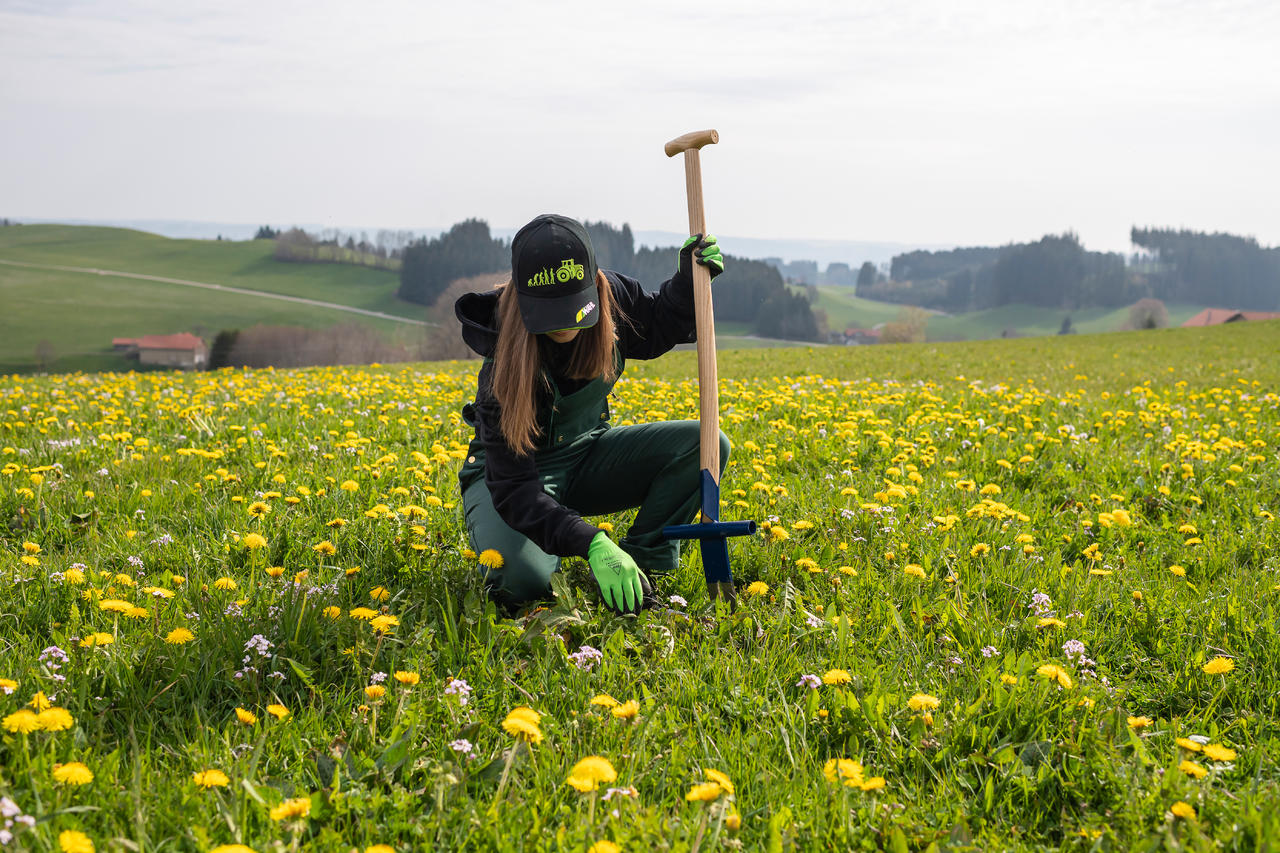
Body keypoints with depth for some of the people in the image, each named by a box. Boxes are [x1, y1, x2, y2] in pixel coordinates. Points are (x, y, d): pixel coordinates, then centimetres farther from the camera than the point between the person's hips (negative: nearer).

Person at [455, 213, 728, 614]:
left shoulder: (613, 296, -18)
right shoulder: (506, 362, -32)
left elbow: (658, 329, 8)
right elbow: (514, 488, -35)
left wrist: (688, 280, -14)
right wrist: (591, 544, -49)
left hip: (585, 457, 5)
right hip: (508, 471, -5)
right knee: (521, 579, -36)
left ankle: (642, 562, -10)